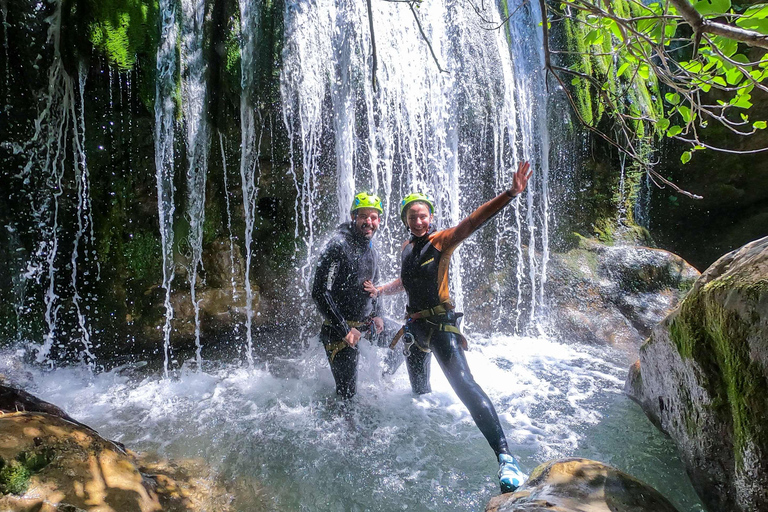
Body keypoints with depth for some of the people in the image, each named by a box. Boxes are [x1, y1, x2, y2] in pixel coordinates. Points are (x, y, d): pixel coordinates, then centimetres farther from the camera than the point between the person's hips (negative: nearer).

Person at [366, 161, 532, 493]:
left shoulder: (441, 241, -7)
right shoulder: (407, 248, 12)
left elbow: (473, 221, -23)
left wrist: (510, 194, -35)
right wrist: (381, 290, 18)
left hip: (440, 323, -7)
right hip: (415, 325, 7)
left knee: (464, 384, -23)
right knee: (419, 390, 19)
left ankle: (505, 457, -24)